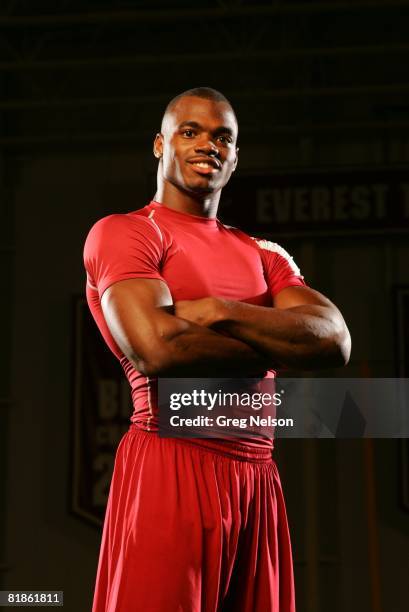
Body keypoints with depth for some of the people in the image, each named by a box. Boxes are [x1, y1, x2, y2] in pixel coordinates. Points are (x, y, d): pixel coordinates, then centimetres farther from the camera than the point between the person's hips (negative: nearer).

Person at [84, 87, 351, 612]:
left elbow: (335, 341, 2)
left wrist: (221, 312, -11)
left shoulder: (262, 254, 18)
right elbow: (159, 348, -19)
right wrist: (279, 344, -3)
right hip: (173, 465, -6)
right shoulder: (122, 232, -1)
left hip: (257, 473, 6)